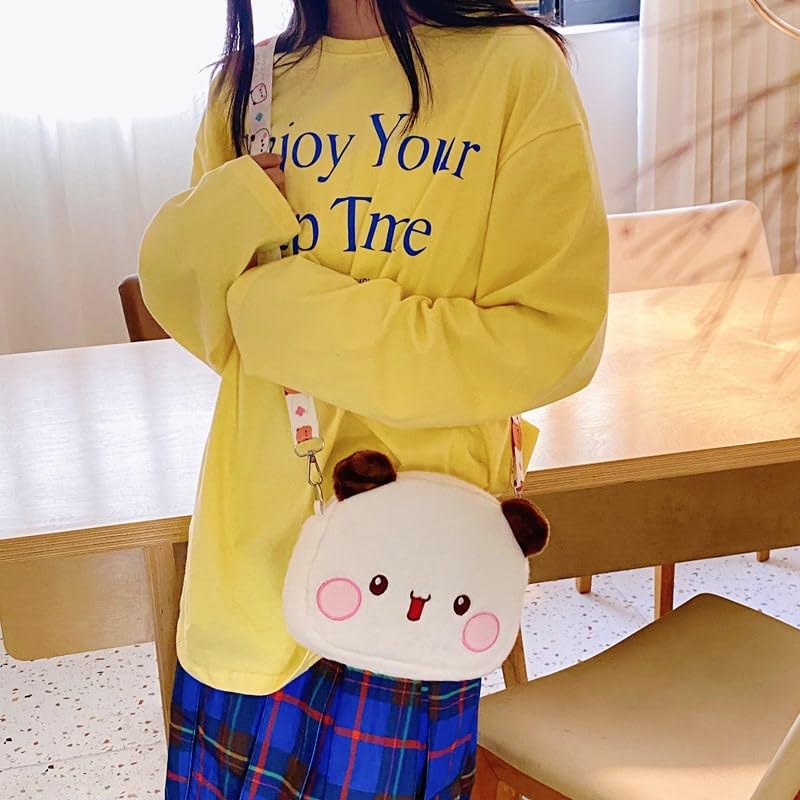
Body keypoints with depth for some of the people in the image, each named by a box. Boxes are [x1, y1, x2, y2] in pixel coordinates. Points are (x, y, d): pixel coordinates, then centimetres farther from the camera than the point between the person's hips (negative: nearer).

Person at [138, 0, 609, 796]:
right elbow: (191, 310, 11)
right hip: (258, 530, 4)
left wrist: (307, 319, -15)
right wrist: (219, 218, -11)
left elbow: (553, 337, -14)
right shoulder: (250, 83, 7)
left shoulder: (515, 65, -9)